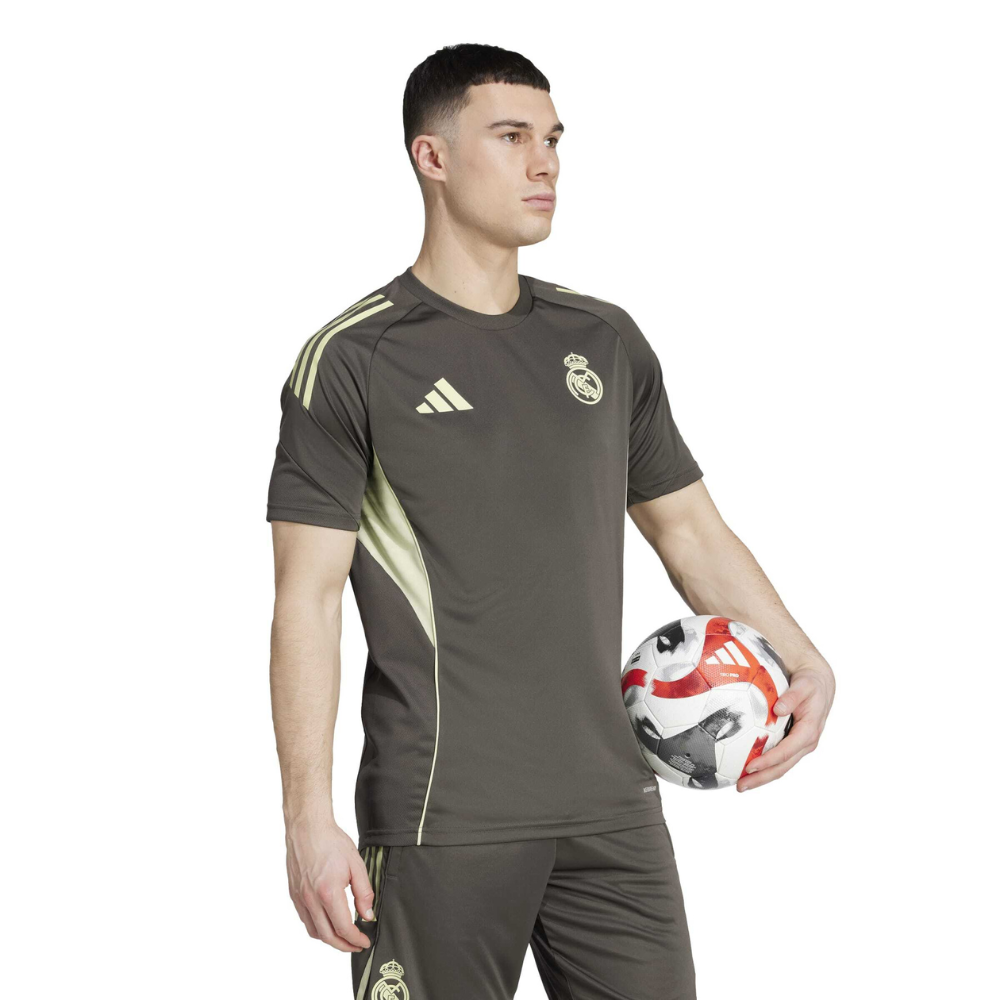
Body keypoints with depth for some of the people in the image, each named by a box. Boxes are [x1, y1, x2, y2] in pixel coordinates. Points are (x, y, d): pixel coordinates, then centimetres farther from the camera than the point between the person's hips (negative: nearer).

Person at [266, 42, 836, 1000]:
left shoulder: (604, 341, 11)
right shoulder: (353, 359, -4)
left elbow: (690, 529, 19)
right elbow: (308, 598, -7)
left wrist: (803, 660, 3)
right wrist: (308, 821, -13)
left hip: (611, 806, 5)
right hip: (441, 821, -5)